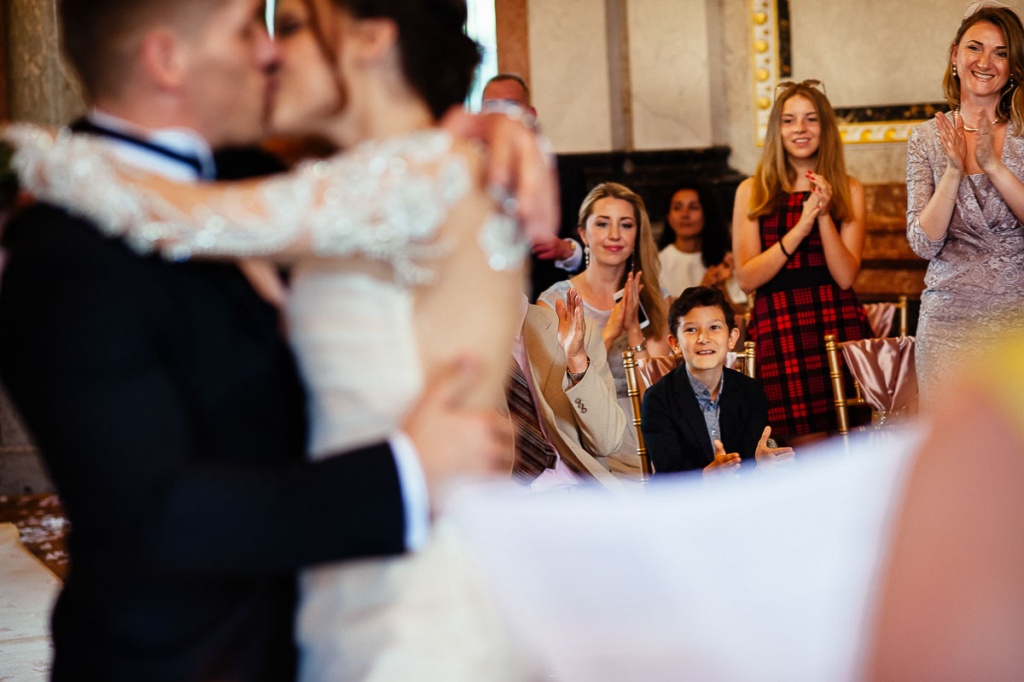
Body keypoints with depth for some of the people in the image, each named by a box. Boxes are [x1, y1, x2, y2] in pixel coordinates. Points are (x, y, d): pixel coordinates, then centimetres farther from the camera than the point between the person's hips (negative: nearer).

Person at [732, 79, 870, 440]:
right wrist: (800, 228, -9)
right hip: (776, 330, -1)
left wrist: (824, 216, -10)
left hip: (837, 323, 1)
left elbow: (846, 276, 2)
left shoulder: (849, 191, 12)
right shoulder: (753, 191, 9)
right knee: (791, 442, -13)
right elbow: (746, 278, 0)